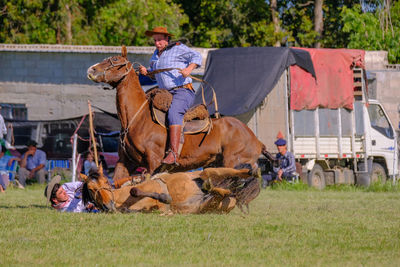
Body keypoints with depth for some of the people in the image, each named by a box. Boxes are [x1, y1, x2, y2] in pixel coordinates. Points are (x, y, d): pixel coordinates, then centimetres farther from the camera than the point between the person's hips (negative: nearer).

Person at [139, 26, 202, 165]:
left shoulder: (178, 48, -3)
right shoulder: (156, 54, 18)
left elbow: (196, 56, -8)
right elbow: (155, 74, 29)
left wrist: (189, 69, -25)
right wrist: (145, 71, 7)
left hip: (183, 92, -9)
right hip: (165, 94, 9)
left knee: (173, 113, -33)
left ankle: (173, 152, -43)